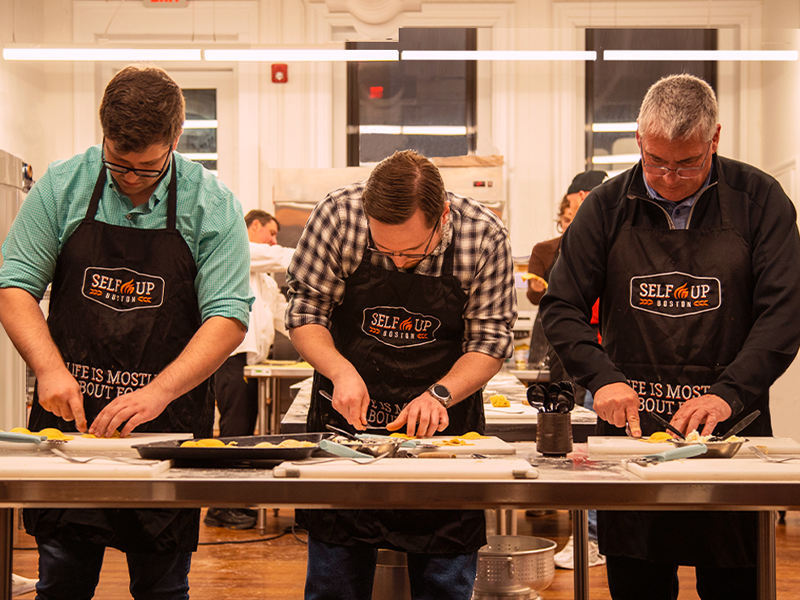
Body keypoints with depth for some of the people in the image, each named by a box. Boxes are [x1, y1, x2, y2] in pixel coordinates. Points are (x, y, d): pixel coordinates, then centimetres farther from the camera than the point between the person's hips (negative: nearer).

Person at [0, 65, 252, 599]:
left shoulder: (213, 206, -4)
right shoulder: (63, 186, 0)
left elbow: (228, 319, -9)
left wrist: (160, 392, -21)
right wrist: (51, 368, -13)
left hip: (168, 427, -1)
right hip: (68, 417, 1)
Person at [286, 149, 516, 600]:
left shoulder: (485, 237, -16)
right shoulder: (338, 215, -16)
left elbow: (491, 341, -7)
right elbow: (304, 311, -5)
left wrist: (440, 394, -21)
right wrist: (340, 369, -21)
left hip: (443, 422, 0)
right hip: (347, 414, 0)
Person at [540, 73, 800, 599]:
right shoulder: (607, 207, 3)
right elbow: (561, 308, 4)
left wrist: (729, 393, -19)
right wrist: (603, 377, -12)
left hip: (729, 433, -1)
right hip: (630, 429, 1)